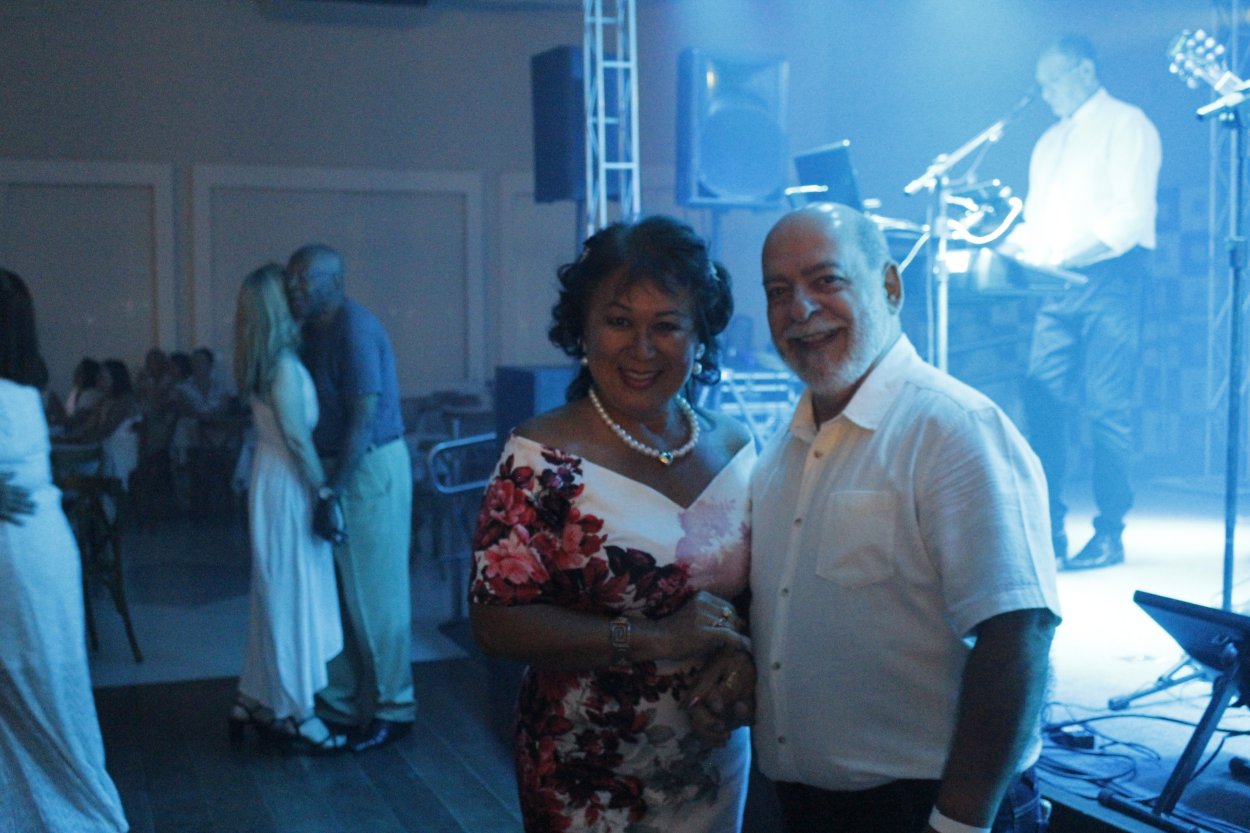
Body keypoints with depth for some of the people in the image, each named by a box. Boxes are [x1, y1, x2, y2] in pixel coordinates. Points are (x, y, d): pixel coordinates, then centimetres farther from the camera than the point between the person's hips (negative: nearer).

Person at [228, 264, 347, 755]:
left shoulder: (266, 362, 9)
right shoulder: (283, 364, -18)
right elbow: (295, 435, -19)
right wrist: (324, 489, -14)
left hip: (274, 479, 9)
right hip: (287, 482, -9)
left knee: (276, 594, 15)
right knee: (294, 595, -1)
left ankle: (257, 702, 24)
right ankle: (292, 716, 8)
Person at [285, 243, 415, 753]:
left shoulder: (355, 328, -16)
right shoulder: (313, 330, 10)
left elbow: (363, 416, -21)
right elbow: (309, 409, 12)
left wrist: (335, 489, -22)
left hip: (372, 468, -9)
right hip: (335, 466, 9)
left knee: (374, 595, 0)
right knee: (334, 592, 12)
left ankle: (392, 709, 12)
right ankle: (341, 705, 22)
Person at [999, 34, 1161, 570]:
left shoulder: (1127, 125, 0)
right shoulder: (1050, 141, 23)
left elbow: (1132, 215, -12)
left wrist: (1071, 256, -23)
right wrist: (1012, 248, 2)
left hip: (1109, 278, -6)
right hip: (1057, 286, 6)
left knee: (1107, 406, -7)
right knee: (1042, 400, -3)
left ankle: (1110, 535, 0)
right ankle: (1048, 531, 2)